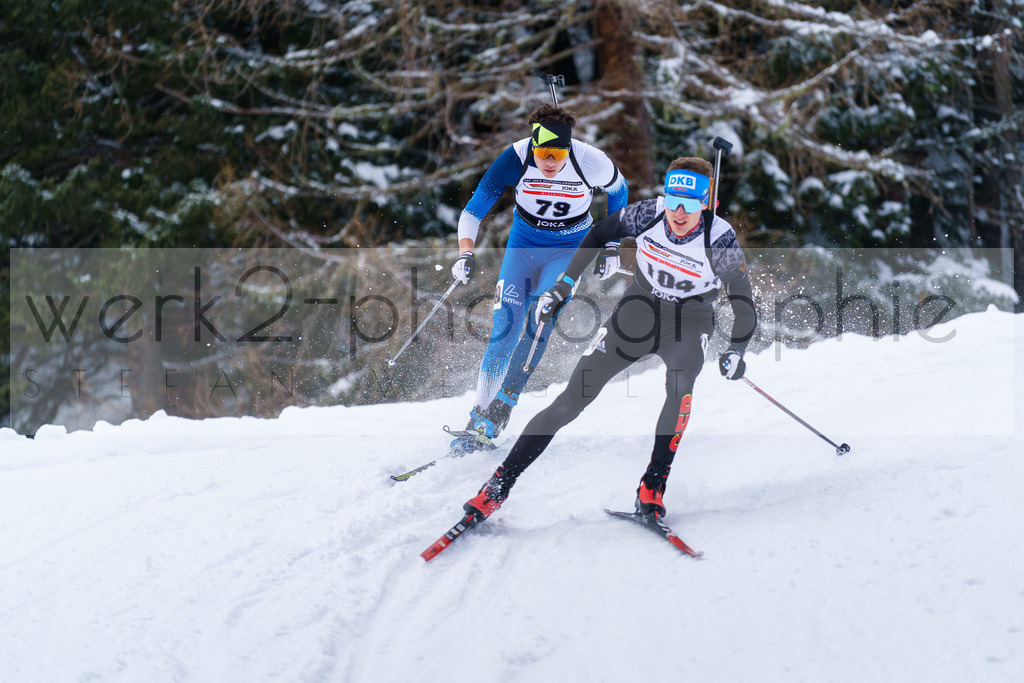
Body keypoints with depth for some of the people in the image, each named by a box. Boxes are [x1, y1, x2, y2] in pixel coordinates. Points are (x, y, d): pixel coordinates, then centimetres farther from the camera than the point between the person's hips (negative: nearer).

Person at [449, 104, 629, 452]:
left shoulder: (591, 163, -24)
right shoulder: (514, 160, -24)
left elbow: (618, 191, 1)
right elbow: (473, 211, -14)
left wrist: (612, 245, 3)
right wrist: (465, 253, -29)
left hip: (571, 247, -1)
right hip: (524, 243, 1)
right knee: (506, 325, -13)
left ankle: (502, 405, -16)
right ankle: (479, 414, -6)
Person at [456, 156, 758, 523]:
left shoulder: (720, 240, -25)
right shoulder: (648, 214, -19)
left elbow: (744, 304, -14)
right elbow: (600, 234, 1)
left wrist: (736, 351, -30)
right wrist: (564, 284, -1)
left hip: (689, 322, -2)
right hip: (638, 309, 2)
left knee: (680, 383, -35)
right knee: (571, 400, -6)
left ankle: (652, 488, -25)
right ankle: (498, 486, 0)